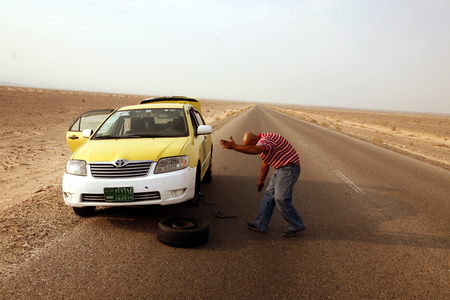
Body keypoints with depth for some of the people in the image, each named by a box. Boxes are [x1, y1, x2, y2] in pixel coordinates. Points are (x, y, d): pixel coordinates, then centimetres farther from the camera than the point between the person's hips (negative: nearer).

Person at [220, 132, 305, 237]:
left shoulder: (267, 139, -21)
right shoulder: (262, 143, 12)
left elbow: (254, 150, -43)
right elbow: (265, 163, 23)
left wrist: (234, 146, -41)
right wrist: (261, 180, 29)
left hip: (289, 168, -10)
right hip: (280, 169, 10)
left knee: (281, 199, -10)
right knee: (269, 195, 9)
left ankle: (296, 226, 6)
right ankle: (260, 225, 16)